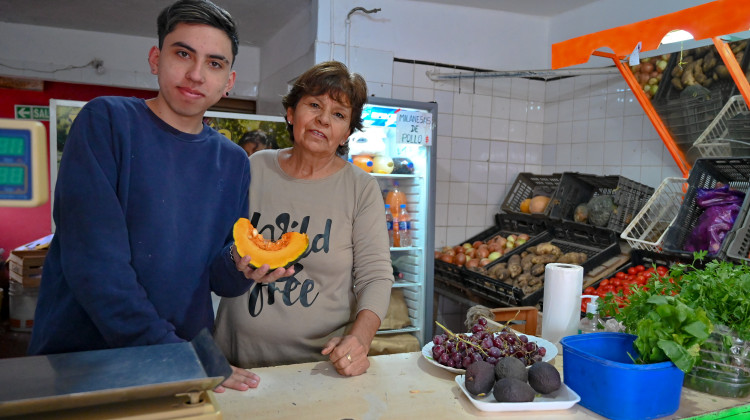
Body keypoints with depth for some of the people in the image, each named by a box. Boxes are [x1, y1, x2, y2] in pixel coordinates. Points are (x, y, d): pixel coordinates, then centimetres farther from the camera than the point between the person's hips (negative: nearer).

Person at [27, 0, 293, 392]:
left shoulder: (233, 162, 3)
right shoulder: (107, 121, -9)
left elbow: (218, 279, 6)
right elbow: (94, 260, -18)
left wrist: (239, 265, -16)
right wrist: (167, 352, -21)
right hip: (78, 356, -3)